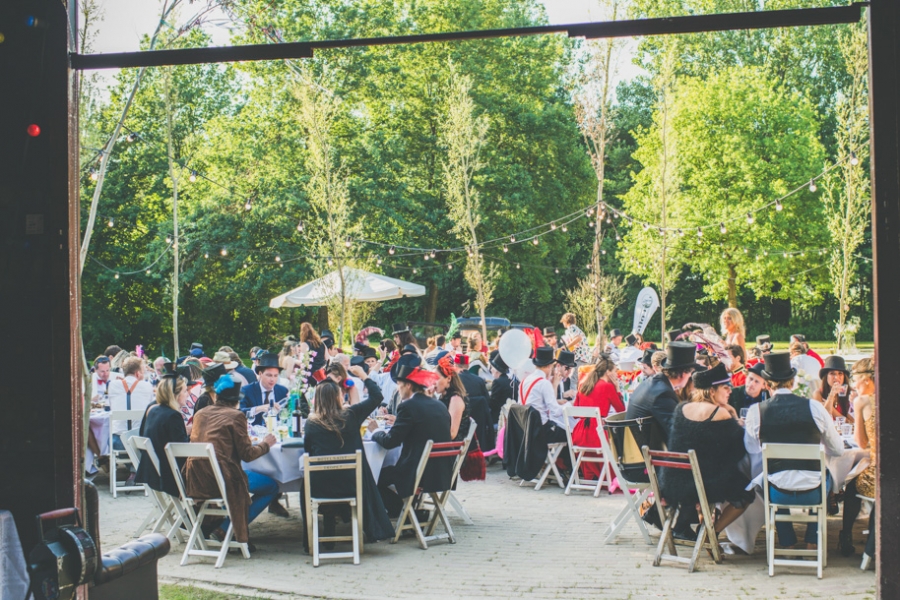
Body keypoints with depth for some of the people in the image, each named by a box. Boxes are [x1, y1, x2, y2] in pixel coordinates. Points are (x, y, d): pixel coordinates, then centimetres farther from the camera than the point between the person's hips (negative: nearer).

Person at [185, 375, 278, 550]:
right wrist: (265, 444, 13)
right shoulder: (235, 416, -6)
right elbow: (247, 454, -6)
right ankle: (223, 529, 1)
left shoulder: (200, 414, 12)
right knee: (272, 486, 8)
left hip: (194, 482, 8)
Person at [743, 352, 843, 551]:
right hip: (813, 493, 0)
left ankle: (787, 543, 40)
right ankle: (812, 543, 37)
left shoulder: (755, 411, -7)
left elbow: (751, 449, 11)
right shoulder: (814, 407, -5)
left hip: (778, 495, 0)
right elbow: (837, 449, 7)